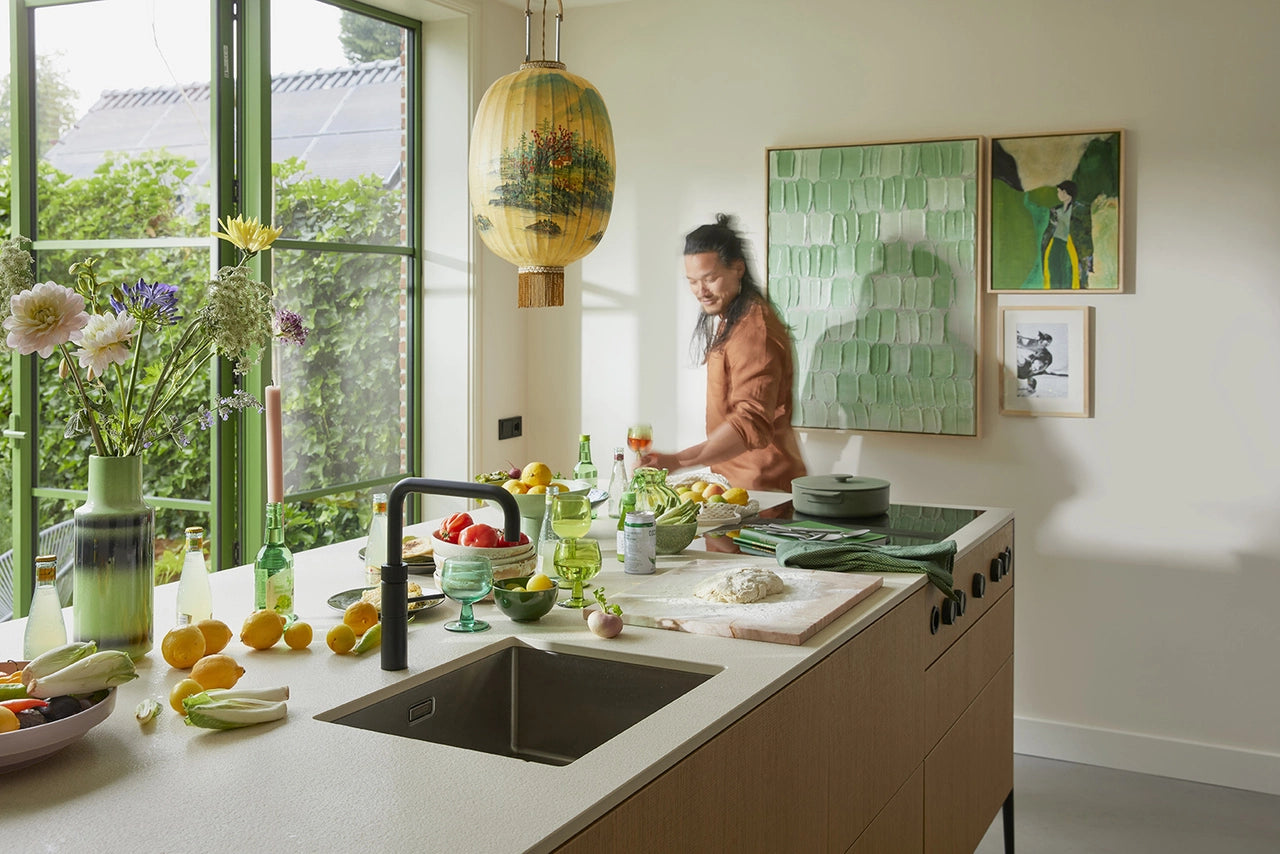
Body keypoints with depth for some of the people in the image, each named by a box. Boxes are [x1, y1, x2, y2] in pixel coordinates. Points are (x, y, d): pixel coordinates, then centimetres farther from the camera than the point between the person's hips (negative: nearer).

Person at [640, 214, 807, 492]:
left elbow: (752, 422, -34)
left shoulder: (753, 329, -21)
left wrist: (678, 460, -45)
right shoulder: (728, 319, 13)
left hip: (763, 484, -9)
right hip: (735, 479, 10)